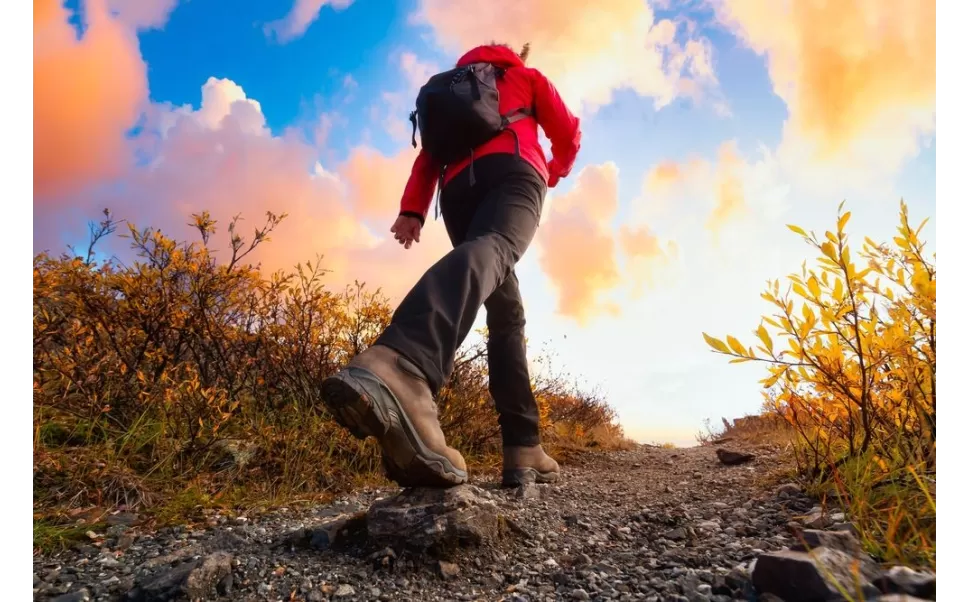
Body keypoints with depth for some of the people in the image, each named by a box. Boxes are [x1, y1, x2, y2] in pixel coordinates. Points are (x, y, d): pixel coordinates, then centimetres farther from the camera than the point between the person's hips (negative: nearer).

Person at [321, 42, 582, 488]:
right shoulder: (526, 76, 31)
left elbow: (428, 154, 19)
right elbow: (567, 135, 23)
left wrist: (412, 210, 4)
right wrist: (555, 173, 45)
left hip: (458, 188, 5)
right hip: (513, 171, -4)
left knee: (505, 312, 7)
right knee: (489, 250, -35)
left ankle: (523, 449, -6)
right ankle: (402, 371, -68)